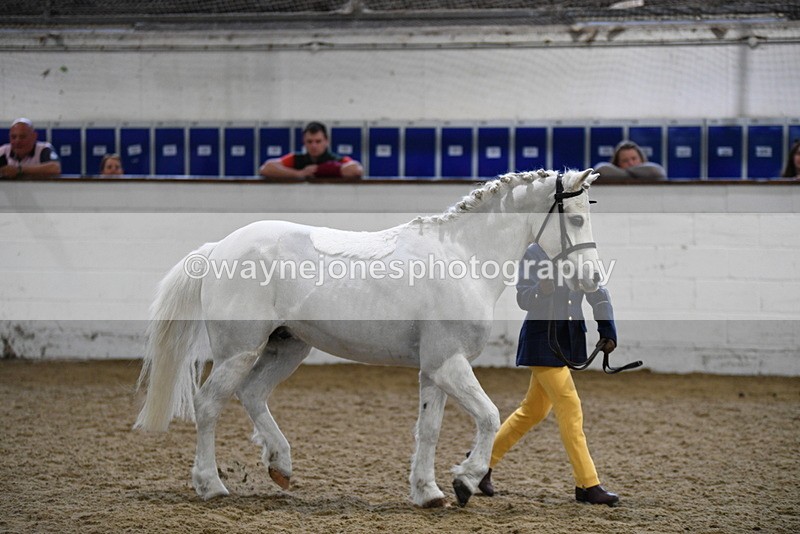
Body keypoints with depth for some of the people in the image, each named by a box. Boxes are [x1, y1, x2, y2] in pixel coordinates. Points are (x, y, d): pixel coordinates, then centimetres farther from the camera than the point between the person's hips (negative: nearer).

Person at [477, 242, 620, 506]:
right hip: (542, 342, -7)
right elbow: (522, 298, -12)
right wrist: (540, 290, -34)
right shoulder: (535, 253, -9)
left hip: (567, 342, 7)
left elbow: (598, 294, 7)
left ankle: (483, 460, 28)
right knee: (570, 406, -10)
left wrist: (608, 332, -6)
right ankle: (587, 486, -6)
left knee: (534, 410, 14)